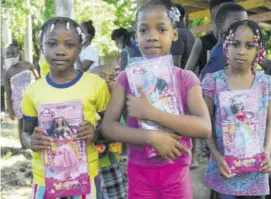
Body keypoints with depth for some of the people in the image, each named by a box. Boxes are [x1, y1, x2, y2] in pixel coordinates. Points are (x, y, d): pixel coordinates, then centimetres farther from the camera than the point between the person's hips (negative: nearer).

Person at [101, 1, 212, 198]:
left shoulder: (186, 78, -5)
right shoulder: (127, 77, -2)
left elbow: (205, 127, -17)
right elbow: (107, 126, -9)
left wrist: (150, 112, -23)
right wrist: (151, 137, -23)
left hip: (176, 171, -1)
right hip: (139, 171, 1)